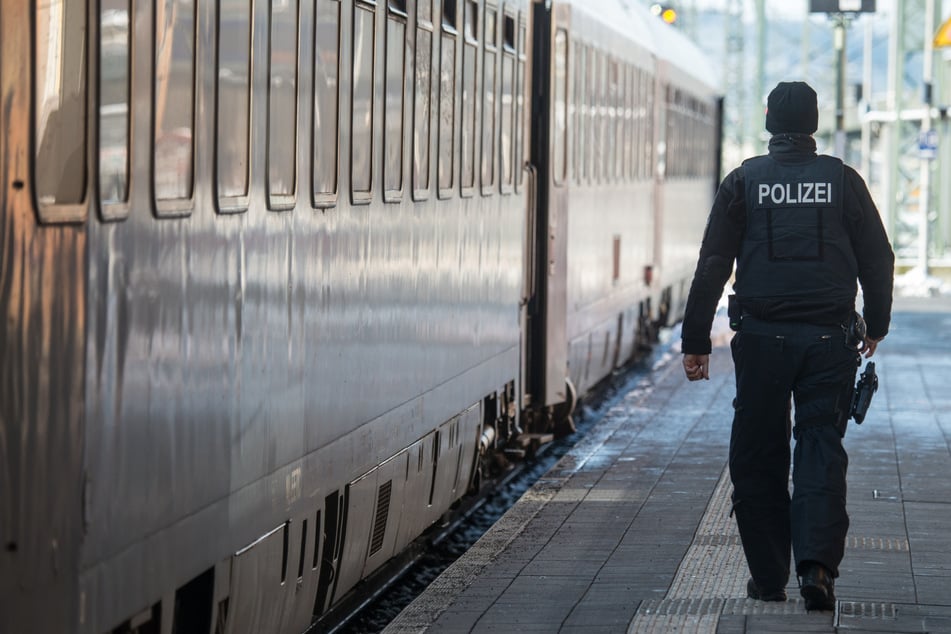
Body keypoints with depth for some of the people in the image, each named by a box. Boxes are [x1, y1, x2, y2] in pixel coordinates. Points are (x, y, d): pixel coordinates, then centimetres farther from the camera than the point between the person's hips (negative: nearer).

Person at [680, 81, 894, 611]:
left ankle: (769, 576, 11)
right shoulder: (843, 181, 3)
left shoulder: (744, 181, 1)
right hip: (830, 340, 0)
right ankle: (817, 561, -16)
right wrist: (876, 325, 22)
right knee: (822, 449, 2)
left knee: (759, 457, 8)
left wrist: (696, 341, 3)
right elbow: (878, 259, 7)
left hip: (762, 338, 0)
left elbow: (713, 266, -1)